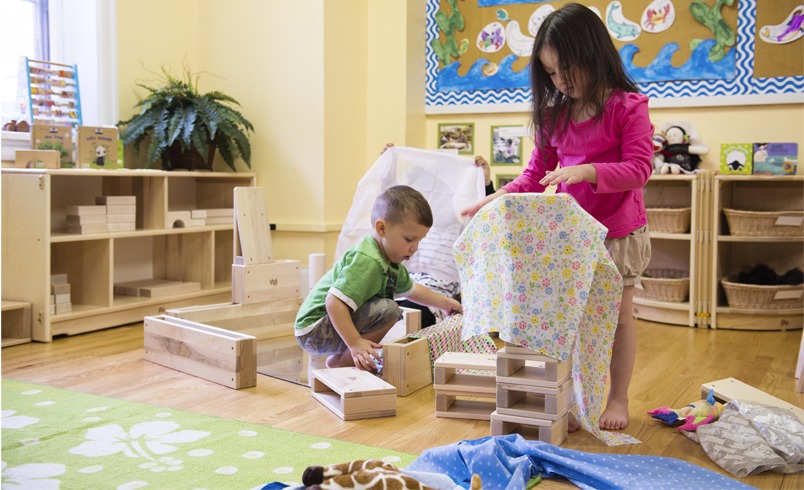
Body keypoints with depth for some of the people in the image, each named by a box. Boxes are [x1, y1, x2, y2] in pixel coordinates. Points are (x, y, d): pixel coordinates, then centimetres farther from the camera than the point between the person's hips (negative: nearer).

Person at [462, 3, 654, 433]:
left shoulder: (627, 107, -11)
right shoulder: (555, 114, 5)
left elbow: (639, 168, -17)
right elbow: (538, 172, 7)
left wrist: (586, 171, -30)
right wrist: (501, 197, -9)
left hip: (618, 231, -4)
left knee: (618, 314, 9)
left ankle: (618, 398, 24)